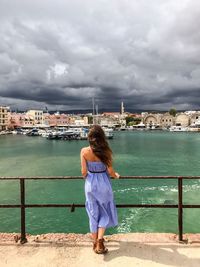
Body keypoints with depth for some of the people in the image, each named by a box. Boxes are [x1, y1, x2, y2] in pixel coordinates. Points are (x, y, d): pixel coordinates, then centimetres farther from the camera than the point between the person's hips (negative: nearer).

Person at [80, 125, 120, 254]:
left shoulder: (84, 151, -10)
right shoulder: (105, 151, -13)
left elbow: (84, 172, -7)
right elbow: (110, 171, -9)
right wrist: (116, 175, 13)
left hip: (90, 184, 2)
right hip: (103, 183, -1)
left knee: (93, 213, 17)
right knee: (104, 212, 17)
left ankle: (96, 242, 29)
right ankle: (100, 242, 9)